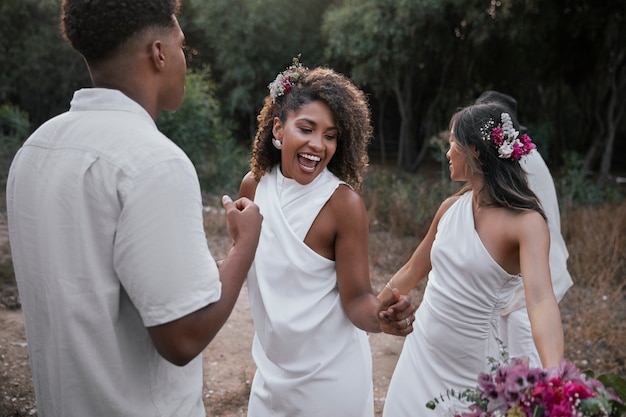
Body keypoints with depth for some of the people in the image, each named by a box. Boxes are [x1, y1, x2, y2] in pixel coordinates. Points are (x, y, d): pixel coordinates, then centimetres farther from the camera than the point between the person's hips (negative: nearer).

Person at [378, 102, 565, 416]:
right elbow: (411, 271, 13)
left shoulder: (526, 222, -18)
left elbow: (541, 300, -33)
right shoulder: (451, 207, 1)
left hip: (468, 371, -5)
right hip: (420, 354, 5)